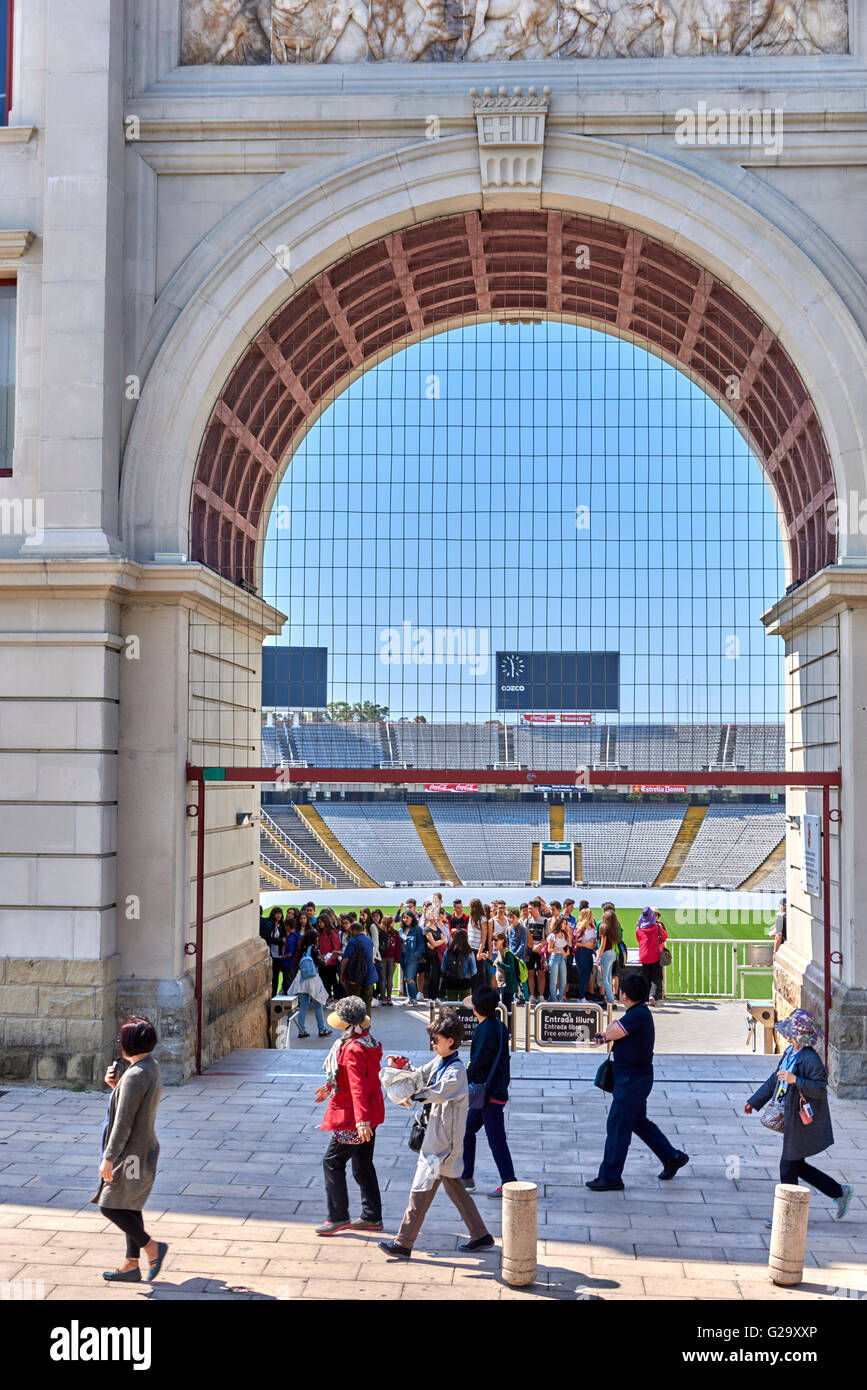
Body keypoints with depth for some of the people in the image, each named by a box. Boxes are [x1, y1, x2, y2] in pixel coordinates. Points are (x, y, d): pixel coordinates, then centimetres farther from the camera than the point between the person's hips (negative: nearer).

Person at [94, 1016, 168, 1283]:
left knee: (110, 1206, 0)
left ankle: (152, 1247, 6)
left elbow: (124, 1122, -24)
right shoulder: (153, 1068, 6)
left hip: (131, 1152, -10)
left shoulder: (134, 1076, -24)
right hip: (144, 1149, 10)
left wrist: (109, 1157, -20)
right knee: (130, 1207, 16)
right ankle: (132, 1265, 23)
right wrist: (115, 1085, 4)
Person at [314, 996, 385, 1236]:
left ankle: (338, 1217, 6)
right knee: (363, 1165, 16)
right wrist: (330, 1087, 34)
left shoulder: (352, 1049, -23)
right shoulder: (368, 1041, 7)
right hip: (371, 1114, 10)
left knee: (332, 1162, 2)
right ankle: (372, 1217, 22)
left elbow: (358, 1087, -30)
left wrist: (361, 1121, -34)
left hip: (353, 1118, -10)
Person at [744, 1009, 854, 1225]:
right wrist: (755, 1101, 18)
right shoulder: (789, 1053, 7)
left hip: (803, 1122, -9)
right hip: (791, 1120, 9)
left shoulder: (810, 1059, -21)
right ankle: (840, 1193, 29)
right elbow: (774, 1080, 17)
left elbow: (820, 1089, -23)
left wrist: (795, 1080, -32)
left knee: (788, 1167, 1)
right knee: (797, 1166, 17)